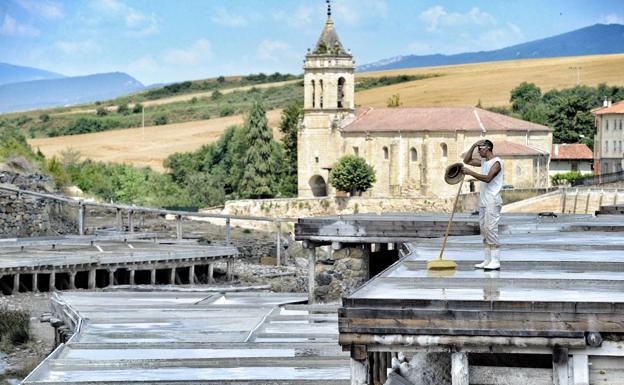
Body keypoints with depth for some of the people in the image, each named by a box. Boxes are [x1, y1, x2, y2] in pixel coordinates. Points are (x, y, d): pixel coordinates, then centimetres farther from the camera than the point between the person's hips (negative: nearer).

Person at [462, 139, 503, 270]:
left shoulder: (496, 162, -10)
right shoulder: (483, 161, 17)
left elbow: (487, 178, -22)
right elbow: (467, 160, 23)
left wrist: (470, 172, -22)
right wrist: (473, 146, 11)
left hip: (492, 202, -9)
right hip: (483, 202, 9)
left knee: (490, 229, -13)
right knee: (484, 230, 7)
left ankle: (495, 261, -14)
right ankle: (487, 260, 9)